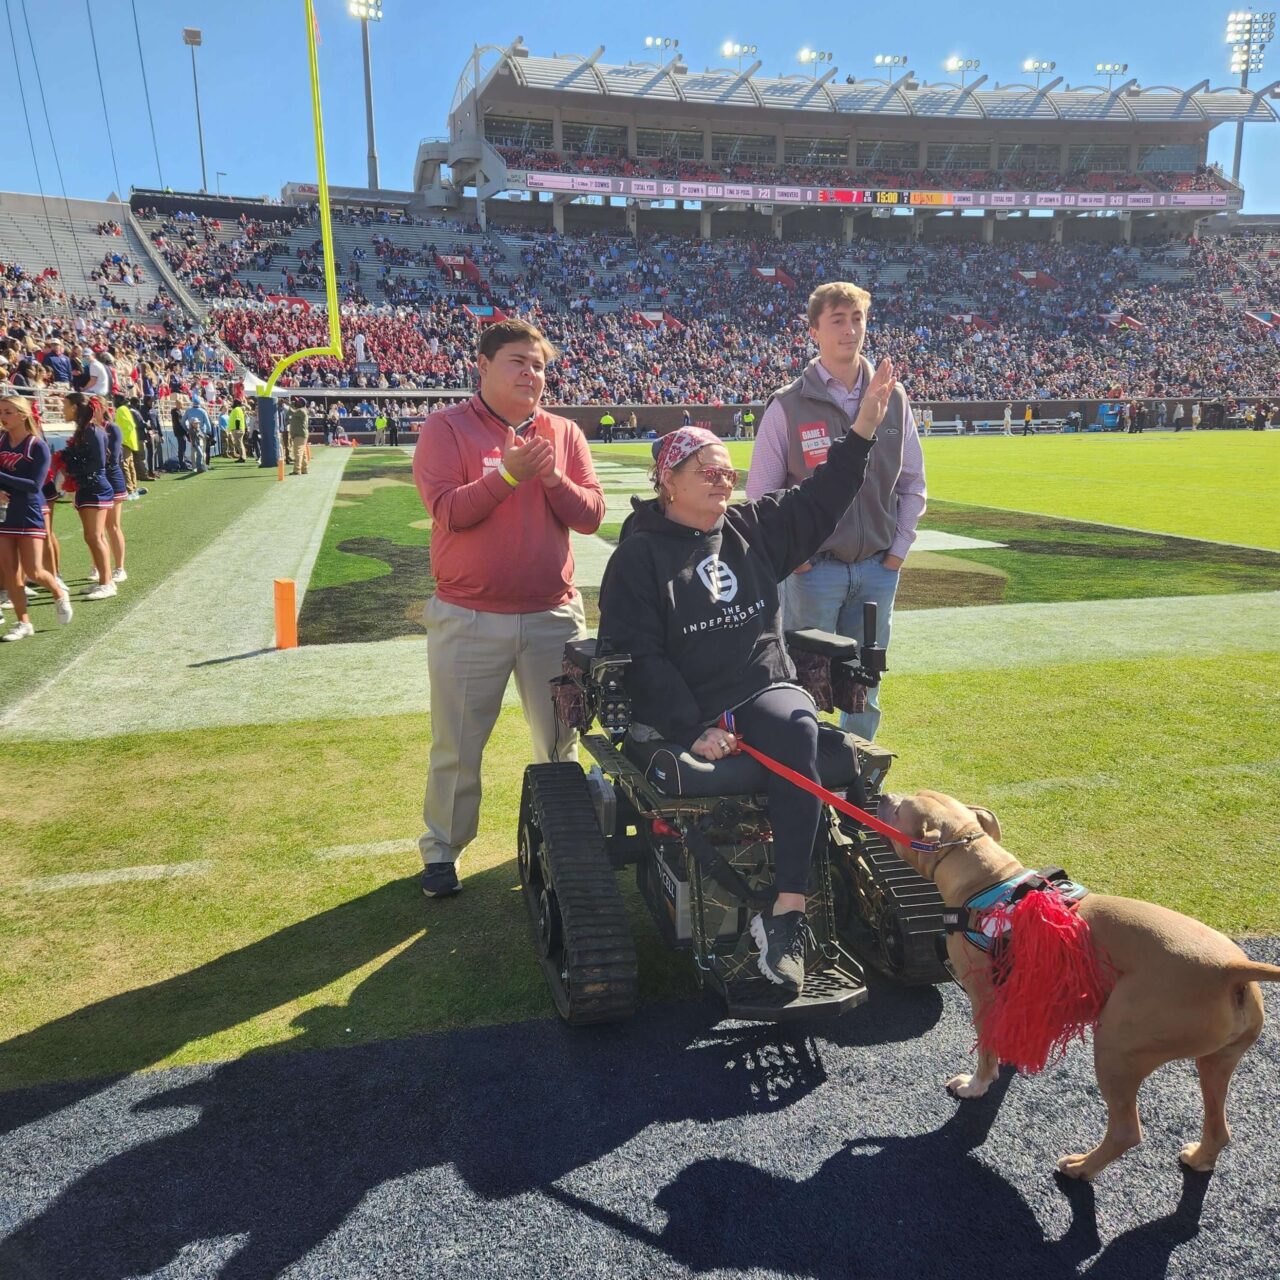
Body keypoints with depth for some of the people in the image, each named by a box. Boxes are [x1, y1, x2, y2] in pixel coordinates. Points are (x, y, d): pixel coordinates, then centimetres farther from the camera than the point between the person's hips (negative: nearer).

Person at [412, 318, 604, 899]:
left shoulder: (564, 433, 7)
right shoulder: (447, 428, -3)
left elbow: (591, 514, 0)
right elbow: (448, 512, -15)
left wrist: (553, 478, -16)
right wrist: (509, 474, -24)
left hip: (554, 615, 3)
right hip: (468, 619, -3)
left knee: (560, 740, 13)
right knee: (457, 747, 8)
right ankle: (441, 850, 25)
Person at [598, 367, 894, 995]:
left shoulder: (752, 529, 16)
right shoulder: (639, 555, -1)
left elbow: (819, 500, 20)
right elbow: (640, 658, -8)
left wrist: (864, 427, 10)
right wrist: (692, 730, -18)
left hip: (767, 689, 4)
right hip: (688, 711, -4)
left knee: (796, 728, -32)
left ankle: (785, 911, -34)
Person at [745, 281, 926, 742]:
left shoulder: (894, 400, 7)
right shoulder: (787, 406, -4)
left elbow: (912, 484, 13)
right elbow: (760, 493, -3)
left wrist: (899, 548, 6)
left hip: (878, 569, 4)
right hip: (812, 569, -3)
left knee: (865, 687, 13)